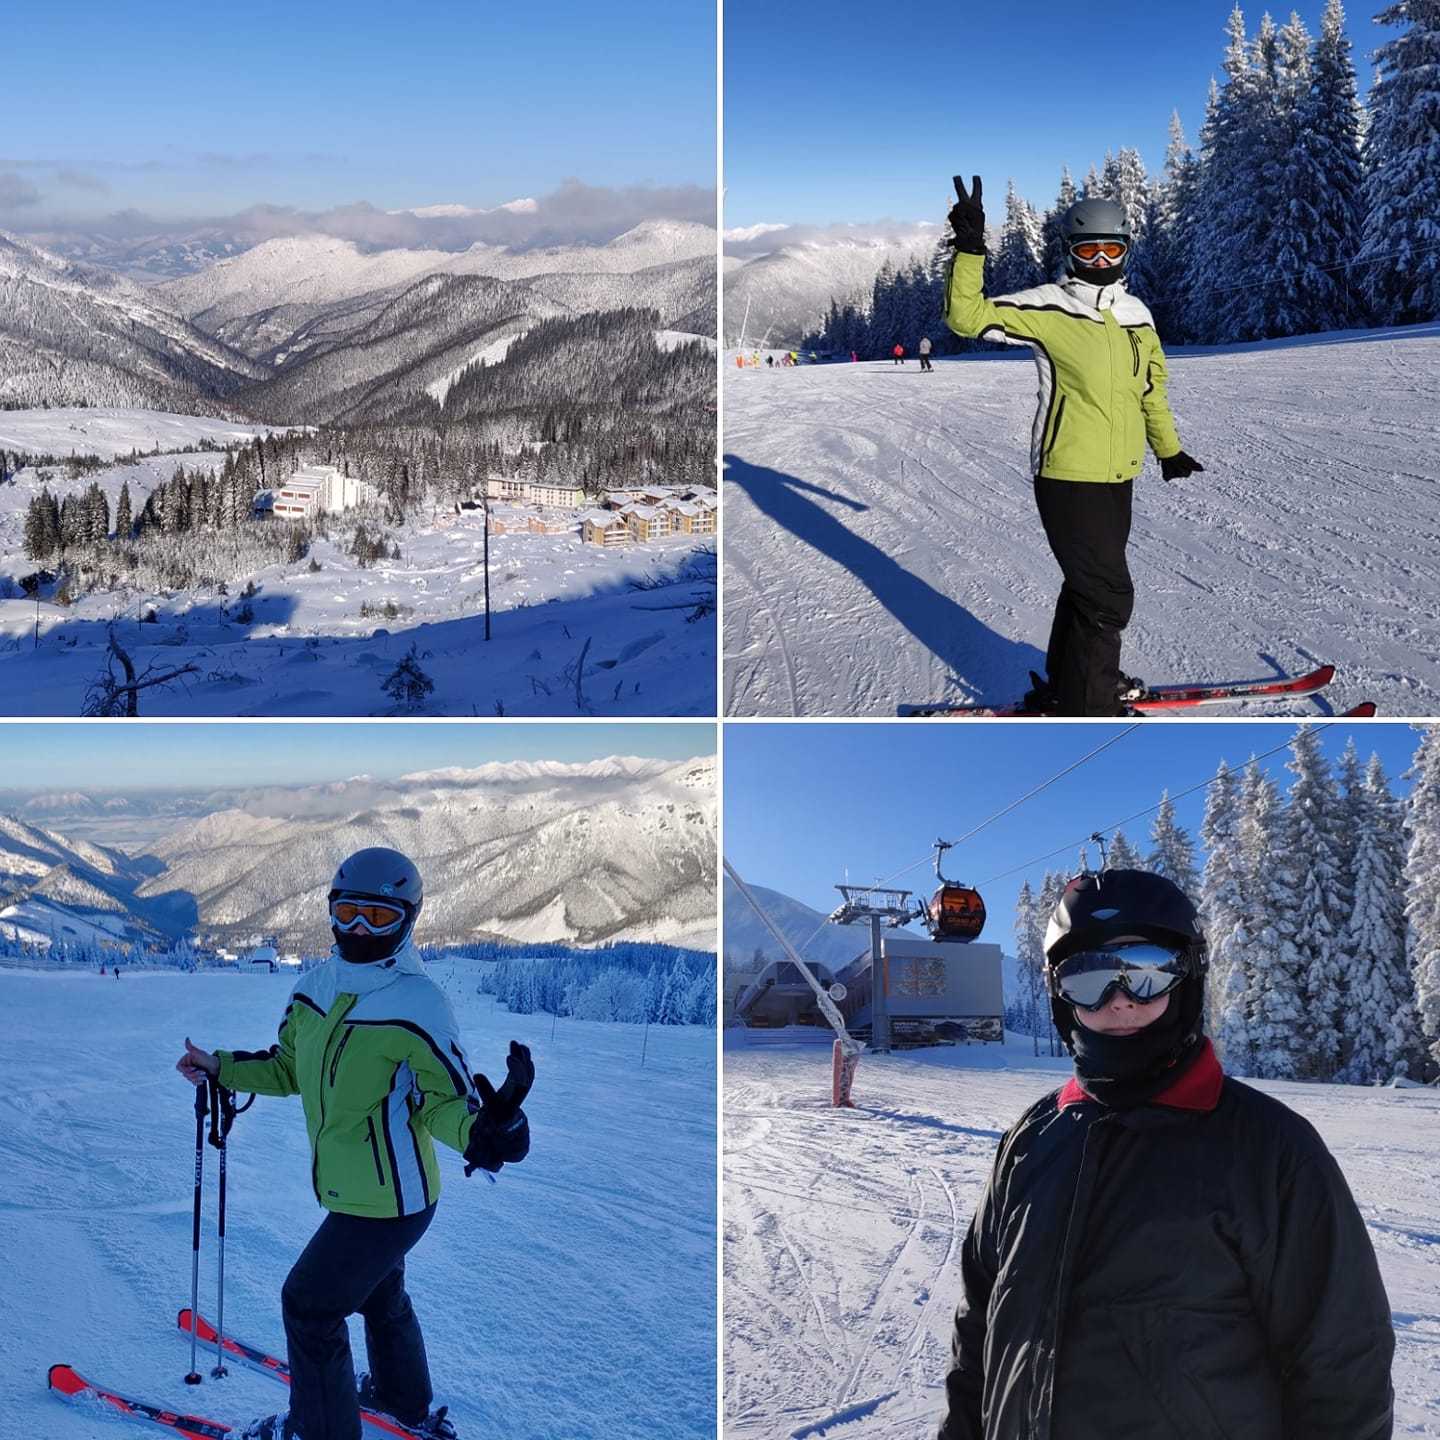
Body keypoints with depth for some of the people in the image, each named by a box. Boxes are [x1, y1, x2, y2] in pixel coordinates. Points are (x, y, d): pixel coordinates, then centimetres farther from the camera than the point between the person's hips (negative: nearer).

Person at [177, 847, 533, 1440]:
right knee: (380, 1296, 28)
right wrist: (221, 1067, 5)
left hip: (386, 1200, -8)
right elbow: (288, 1068, 13)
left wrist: (487, 1130, -42)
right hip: (350, 1189, 8)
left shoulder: (419, 1005, -24)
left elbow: (445, 1100, -23)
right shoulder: (317, 986, -3)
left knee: (309, 1304, 4)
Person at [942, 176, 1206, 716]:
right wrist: (969, 250, -30)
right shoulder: (1047, 307, -10)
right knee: (1108, 596, -6)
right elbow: (968, 316, -17)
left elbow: (1151, 385, 23)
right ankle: (1085, 709, 5)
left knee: (1088, 585, 19)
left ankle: (1065, 684, 35)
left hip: (1117, 478, 7)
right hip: (1068, 476, -7)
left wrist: (1169, 450, 31)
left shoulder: (1136, 314, 10)